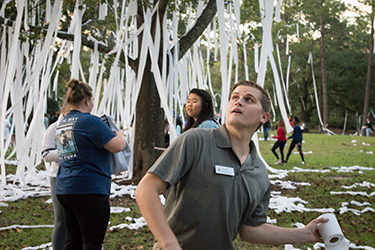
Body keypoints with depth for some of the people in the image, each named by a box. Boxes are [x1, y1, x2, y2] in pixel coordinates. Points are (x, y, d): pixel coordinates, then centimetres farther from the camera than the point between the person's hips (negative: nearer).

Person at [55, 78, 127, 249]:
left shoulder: (62, 124, 15)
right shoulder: (90, 121, -12)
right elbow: (117, 146, -16)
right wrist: (121, 136, 6)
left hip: (64, 189, 9)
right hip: (89, 189, -9)